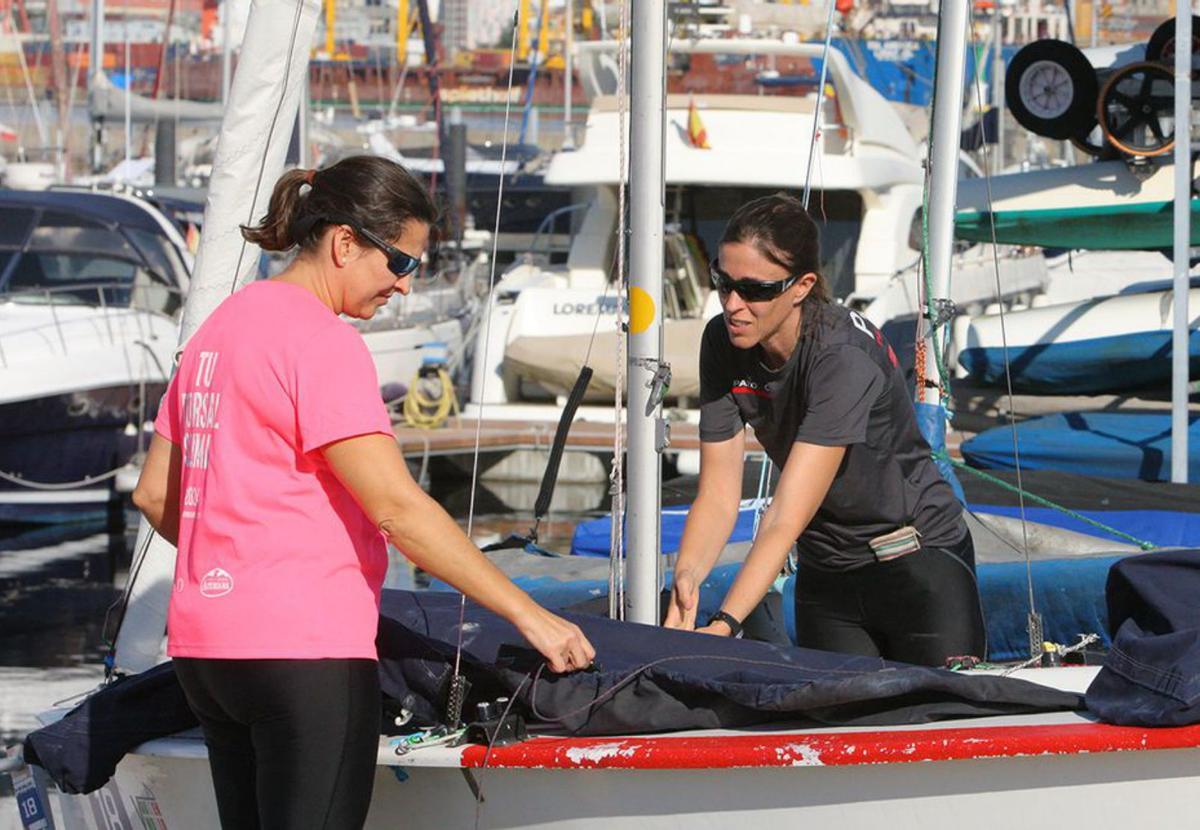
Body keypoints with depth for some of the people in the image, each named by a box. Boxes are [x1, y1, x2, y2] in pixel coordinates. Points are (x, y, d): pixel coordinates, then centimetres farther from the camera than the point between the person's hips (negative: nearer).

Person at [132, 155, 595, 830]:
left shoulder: (222, 326, 16)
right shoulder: (322, 342, -12)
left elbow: (154, 495, 20)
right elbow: (397, 507, -18)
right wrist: (527, 614, -16)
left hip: (205, 643, 9)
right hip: (304, 647, -9)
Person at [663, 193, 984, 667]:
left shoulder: (843, 358, -28)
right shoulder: (723, 344, -9)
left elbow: (786, 519, -34)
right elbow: (717, 498, -12)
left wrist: (723, 626, -43)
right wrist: (686, 577, -32)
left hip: (920, 567, -5)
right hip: (825, 577, 5)